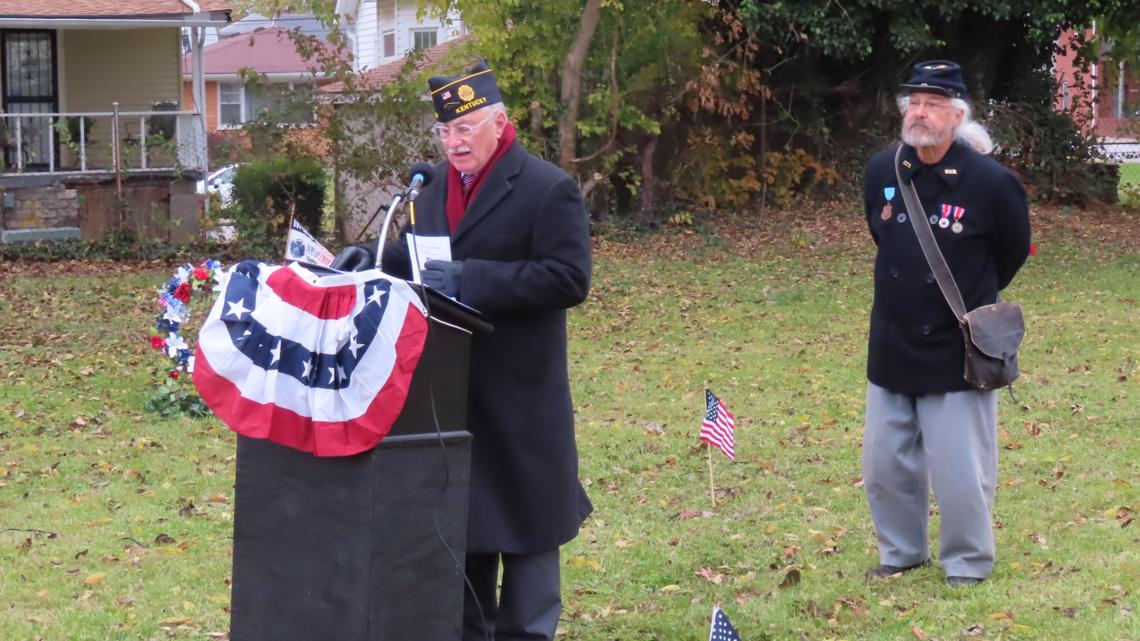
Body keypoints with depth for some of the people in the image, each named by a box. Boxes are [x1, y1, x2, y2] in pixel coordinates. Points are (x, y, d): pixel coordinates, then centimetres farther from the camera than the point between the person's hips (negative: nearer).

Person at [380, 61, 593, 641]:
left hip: (517, 392, -7)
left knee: (523, 517, 3)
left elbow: (569, 278, -21)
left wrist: (469, 279, -26)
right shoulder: (437, 183, 11)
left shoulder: (548, 189, -12)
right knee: (458, 515, 15)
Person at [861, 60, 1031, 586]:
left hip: (958, 353, -5)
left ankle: (968, 563, 21)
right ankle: (901, 551, 34)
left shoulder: (991, 182, -15)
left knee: (959, 471, 1)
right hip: (890, 349, 5)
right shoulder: (882, 172, -2)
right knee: (884, 464, 14)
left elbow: (1013, 253, 2)